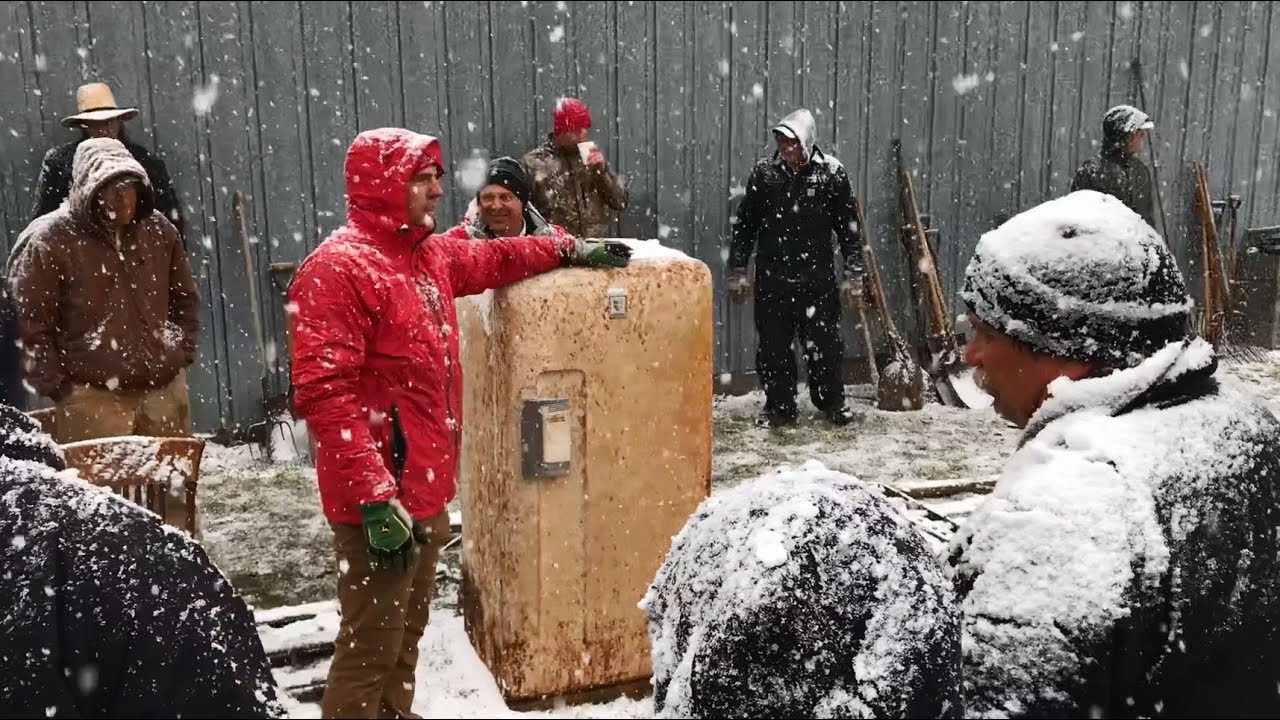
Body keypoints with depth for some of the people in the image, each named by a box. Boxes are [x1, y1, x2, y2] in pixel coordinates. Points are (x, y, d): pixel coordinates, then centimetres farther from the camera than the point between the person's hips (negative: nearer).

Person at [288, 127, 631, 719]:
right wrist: (374, 497, -26)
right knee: (371, 646, -1)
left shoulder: (429, 253, 12)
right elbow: (323, 394, -23)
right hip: (382, 500, -9)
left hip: (426, 490, 9)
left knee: (407, 631, 20)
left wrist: (571, 250, 35)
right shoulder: (336, 269, -16)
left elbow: (491, 260, 33)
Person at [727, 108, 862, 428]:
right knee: (773, 347, 5)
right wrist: (738, 271, 6)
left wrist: (853, 274, 2)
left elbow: (848, 227, 3)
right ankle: (780, 407, 20)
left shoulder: (831, 173, -2)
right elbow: (744, 225, 7)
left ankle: (832, 402, 26)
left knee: (825, 344, 6)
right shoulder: (764, 173, 1)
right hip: (772, 278, 1)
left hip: (818, 278, -1)